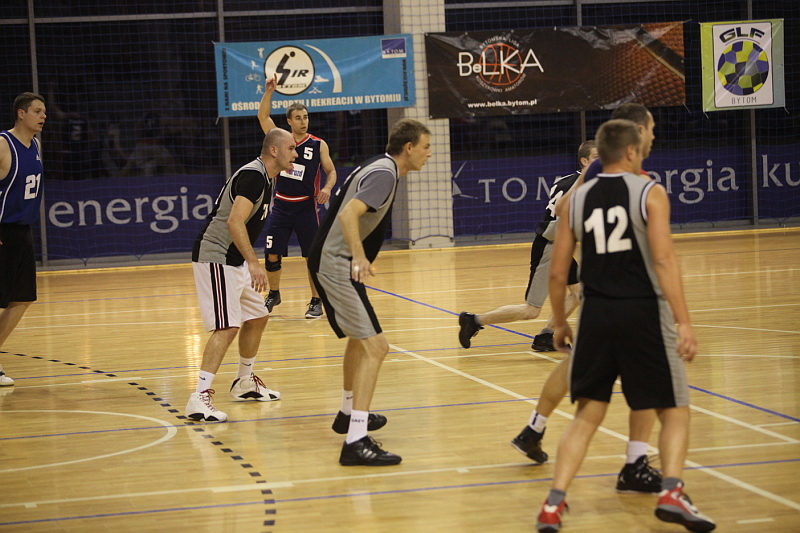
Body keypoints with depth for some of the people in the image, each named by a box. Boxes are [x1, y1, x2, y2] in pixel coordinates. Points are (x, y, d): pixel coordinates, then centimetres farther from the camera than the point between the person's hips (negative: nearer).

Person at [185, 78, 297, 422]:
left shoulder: (264, 178, 15)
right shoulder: (253, 176, -17)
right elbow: (234, 222, -28)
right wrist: (253, 263, -33)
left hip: (234, 261, 11)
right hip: (215, 258, -11)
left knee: (257, 317, 19)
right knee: (227, 326, -19)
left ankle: (244, 382, 35)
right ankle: (199, 399, -23)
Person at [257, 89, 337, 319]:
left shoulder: (318, 145, -2)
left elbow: (331, 171, 2)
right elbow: (263, 116, -5)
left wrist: (327, 188, -18)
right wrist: (269, 91, -16)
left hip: (306, 207, -2)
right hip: (281, 205, 2)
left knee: (312, 256, 0)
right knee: (272, 255, 4)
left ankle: (316, 302, 9)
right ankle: (273, 295, 24)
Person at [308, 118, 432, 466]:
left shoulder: (378, 167, 15)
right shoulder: (384, 174, -16)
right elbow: (349, 213, -31)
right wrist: (358, 256, -42)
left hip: (335, 262, 11)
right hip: (336, 264, -11)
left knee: (359, 339, 28)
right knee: (375, 346, -17)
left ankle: (348, 415, 46)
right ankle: (355, 442, -25)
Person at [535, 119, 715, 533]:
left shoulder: (576, 200, 8)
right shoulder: (650, 193, -3)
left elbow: (557, 272, 8)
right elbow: (663, 259, -15)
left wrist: (560, 323, 22)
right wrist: (684, 322, -17)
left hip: (596, 313, 3)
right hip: (643, 311, -3)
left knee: (587, 415, 13)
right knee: (674, 410, 10)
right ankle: (671, 492, -10)